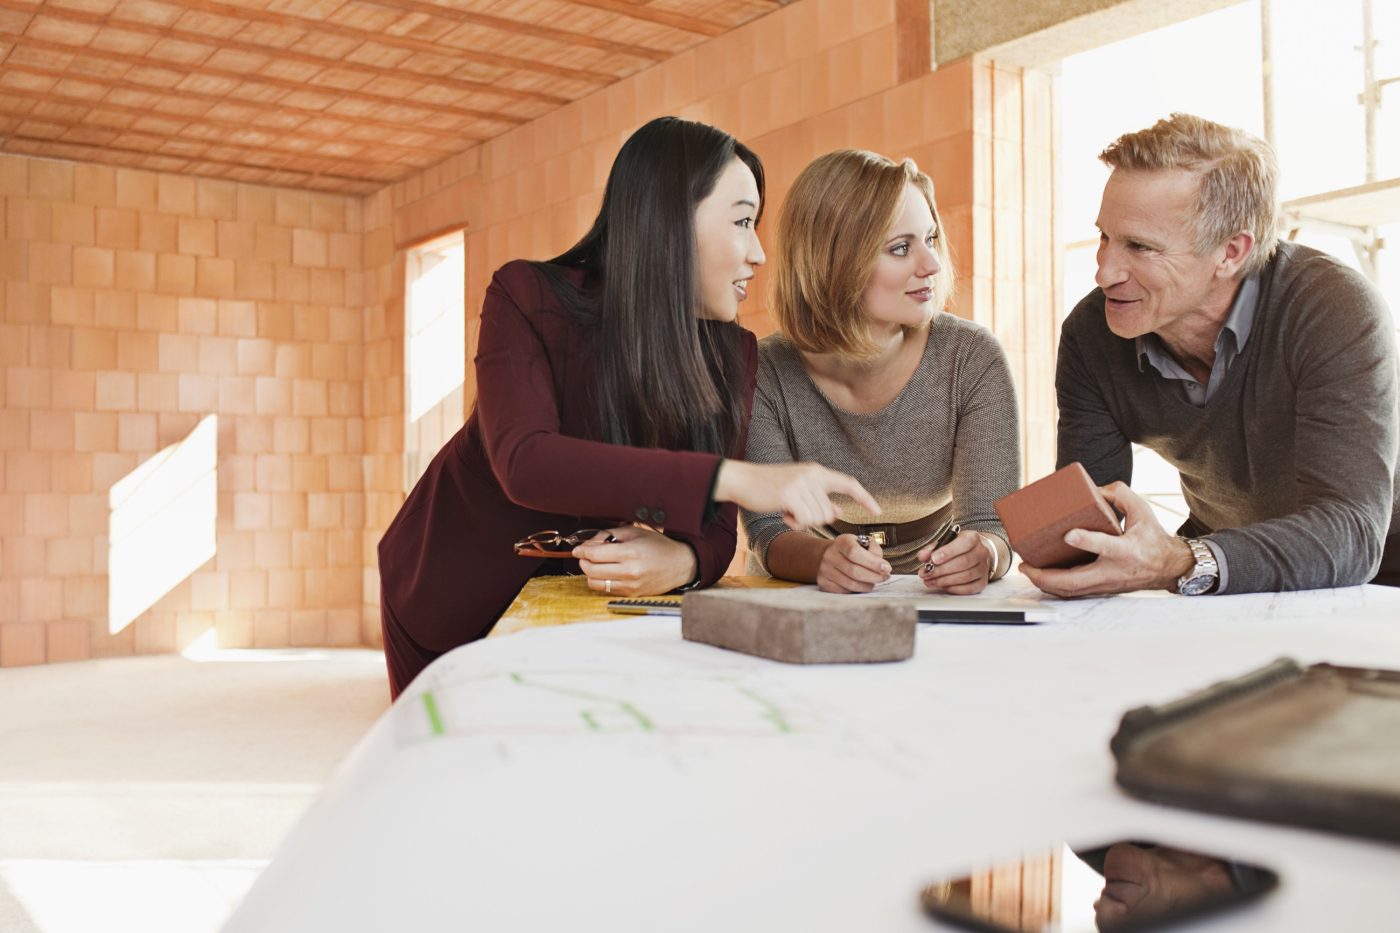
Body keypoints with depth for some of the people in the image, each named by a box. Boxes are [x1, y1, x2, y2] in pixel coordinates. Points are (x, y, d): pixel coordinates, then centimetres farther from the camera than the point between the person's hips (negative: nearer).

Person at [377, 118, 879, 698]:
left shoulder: (733, 356, -11)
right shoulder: (528, 297, -22)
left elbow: (715, 528, -14)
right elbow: (523, 461, -39)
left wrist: (681, 562, -40)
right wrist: (732, 477, -48)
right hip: (453, 601, -2)